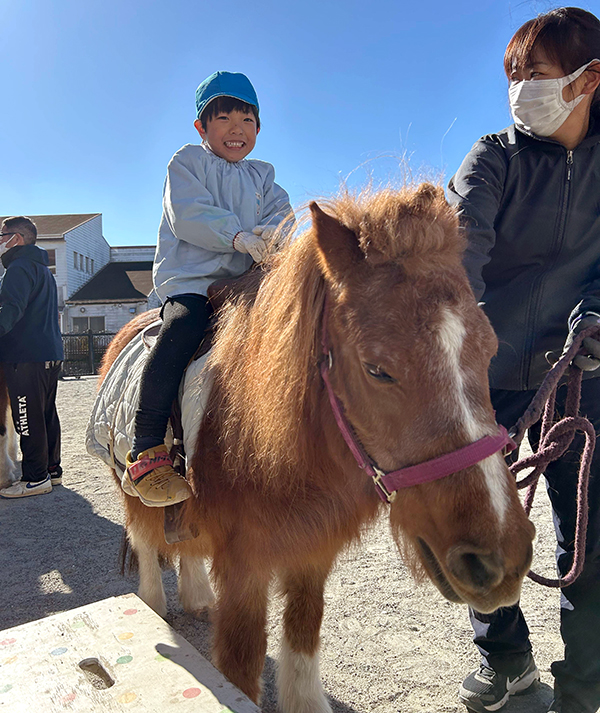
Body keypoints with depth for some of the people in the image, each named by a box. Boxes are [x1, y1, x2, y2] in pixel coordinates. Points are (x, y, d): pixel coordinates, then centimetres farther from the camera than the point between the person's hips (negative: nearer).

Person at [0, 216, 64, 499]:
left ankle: (36, 478, 2)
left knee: (28, 419, -4)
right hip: (49, 354, 10)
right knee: (47, 414, 14)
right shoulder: (42, 268, 23)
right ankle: (52, 470, 22)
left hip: (25, 358, -10)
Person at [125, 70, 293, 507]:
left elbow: (281, 209, 8)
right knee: (182, 328, -33)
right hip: (190, 279, -5)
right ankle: (146, 453, -30)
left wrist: (272, 231, -18)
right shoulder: (187, 162, 10)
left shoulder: (261, 175, 26)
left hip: (247, 280, 5)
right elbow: (189, 215, -8)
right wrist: (238, 236, -25)